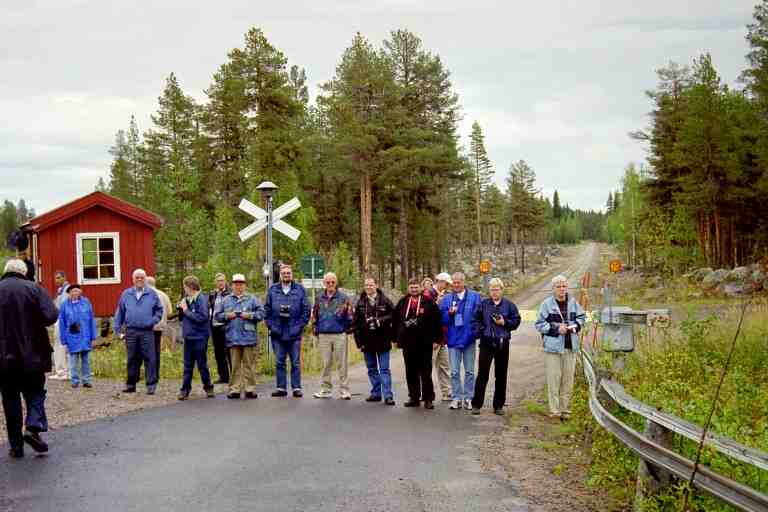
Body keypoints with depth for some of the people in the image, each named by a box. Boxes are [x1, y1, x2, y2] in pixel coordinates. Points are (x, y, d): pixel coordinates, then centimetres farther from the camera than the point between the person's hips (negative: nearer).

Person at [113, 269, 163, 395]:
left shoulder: (152, 294, 7)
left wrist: (154, 321, -3)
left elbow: (159, 310, 13)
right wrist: (118, 330, 7)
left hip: (146, 332, -2)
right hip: (130, 332, 2)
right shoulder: (126, 294, 10)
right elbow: (119, 312, 13)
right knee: (132, 359, 7)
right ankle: (131, 384, 17)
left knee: (149, 359, -5)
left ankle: (151, 385, -1)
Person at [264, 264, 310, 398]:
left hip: (294, 333, -1)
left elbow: (306, 310, 2)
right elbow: (267, 309, 8)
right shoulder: (272, 289, 7)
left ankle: (297, 388, 9)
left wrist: (300, 326, -6)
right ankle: (281, 388, 14)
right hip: (277, 332, 2)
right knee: (279, 362, 7)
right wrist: (271, 325, -2)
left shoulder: (300, 289, 3)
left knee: (296, 362, 3)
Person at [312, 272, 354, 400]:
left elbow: (349, 315, 0)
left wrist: (346, 328, -5)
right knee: (326, 363, 8)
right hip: (324, 335, 3)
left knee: (341, 363, 1)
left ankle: (344, 390, 6)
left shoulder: (343, 297, -1)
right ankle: (325, 389, 15)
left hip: (339, 335, -3)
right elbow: (315, 315, 17)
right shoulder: (320, 298, 10)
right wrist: (316, 330, 12)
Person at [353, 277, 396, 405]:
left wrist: (380, 321, -17)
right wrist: (359, 340, -1)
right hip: (367, 340, 4)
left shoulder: (385, 300, -2)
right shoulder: (360, 302, 6)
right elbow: (355, 322, 5)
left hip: (382, 340, -3)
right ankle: (376, 393, 20)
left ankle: (388, 395, -3)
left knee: (384, 369, -2)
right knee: (372, 369, 11)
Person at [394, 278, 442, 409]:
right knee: (410, 372, 8)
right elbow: (396, 321, 14)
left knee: (426, 372, 1)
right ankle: (414, 397, 16)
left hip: (425, 343, -3)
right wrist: (396, 338, 9)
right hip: (408, 343, 3)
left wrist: (436, 339, -6)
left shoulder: (429, 302, -1)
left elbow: (436, 321, -2)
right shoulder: (402, 302, 9)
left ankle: (428, 398, 7)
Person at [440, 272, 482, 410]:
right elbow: (442, 319, 2)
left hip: (469, 338, -1)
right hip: (453, 339, 1)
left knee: (469, 371, 8)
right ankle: (457, 398, 12)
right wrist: (450, 313, -16)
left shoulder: (474, 296, 1)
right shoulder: (447, 298, 5)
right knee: (455, 372, 4)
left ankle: (468, 398, 16)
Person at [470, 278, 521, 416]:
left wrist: (504, 323, -11)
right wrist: (479, 332, -9)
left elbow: (516, 321, 4)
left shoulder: (509, 305, 4)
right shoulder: (483, 304, 4)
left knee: (501, 376, 7)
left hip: (503, 343, 1)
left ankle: (498, 405, 16)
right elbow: (475, 320, 6)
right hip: (486, 343, -1)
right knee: (482, 374, -4)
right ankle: (476, 404, 2)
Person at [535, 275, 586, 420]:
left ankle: (565, 410, 18)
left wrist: (576, 325, 1)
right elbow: (539, 324, -4)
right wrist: (556, 329, -15)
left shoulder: (573, 302, 8)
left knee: (568, 379, 8)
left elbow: (581, 316, 22)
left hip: (570, 346, 4)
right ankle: (554, 410, 3)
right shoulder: (547, 303, -4)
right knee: (554, 378, -4)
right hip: (553, 346, -4)